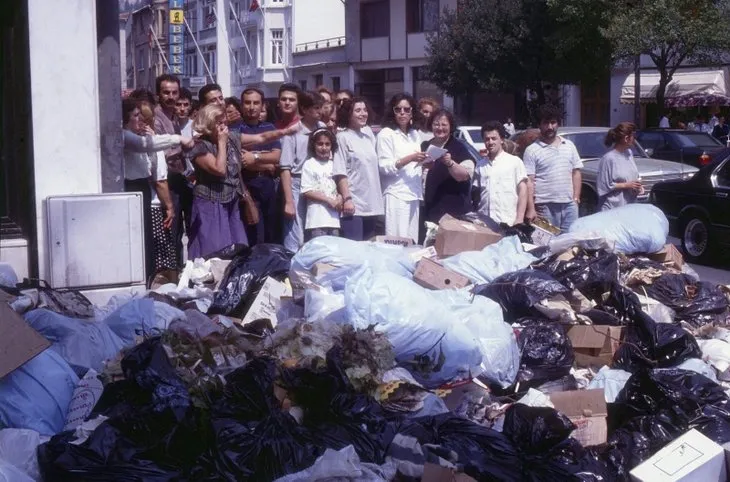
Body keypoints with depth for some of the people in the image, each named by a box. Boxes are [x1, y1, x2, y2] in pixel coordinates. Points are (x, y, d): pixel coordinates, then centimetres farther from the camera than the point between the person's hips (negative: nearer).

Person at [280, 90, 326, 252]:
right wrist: (289, 202, -12)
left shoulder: (323, 128, 5)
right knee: (295, 241, -3)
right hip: (297, 186, -5)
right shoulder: (293, 132, -8)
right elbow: (286, 169, -8)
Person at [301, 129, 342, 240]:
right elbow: (307, 191, -7)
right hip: (317, 219, -5)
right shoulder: (309, 165, -1)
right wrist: (329, 200, -13)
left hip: (333, 217, 5)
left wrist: (340, 198, -3)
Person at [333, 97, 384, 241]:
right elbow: (340, 172, -11)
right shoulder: (343, 137, -6)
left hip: (371, 203, 6)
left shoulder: (369, 133, 11)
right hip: (353, 203, -6)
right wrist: (347, 199, -17)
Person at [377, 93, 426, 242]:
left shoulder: (415, 135, 17)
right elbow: (384, 167, -11)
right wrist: (410, 158, -20)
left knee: (412, 241, 2)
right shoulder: (386, 134, -2)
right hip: (396, 195, -6)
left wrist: (424, 162, 5)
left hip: (414, 195, 6)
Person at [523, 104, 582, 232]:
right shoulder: (532, 150, -1)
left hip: (569, 205, 4)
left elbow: (576, 173, 17)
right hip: (545, 207, -4)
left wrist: (576, 197, 6)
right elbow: (529, 182, -6)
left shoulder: (569, 146, 14)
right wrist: (531, 209, -13)